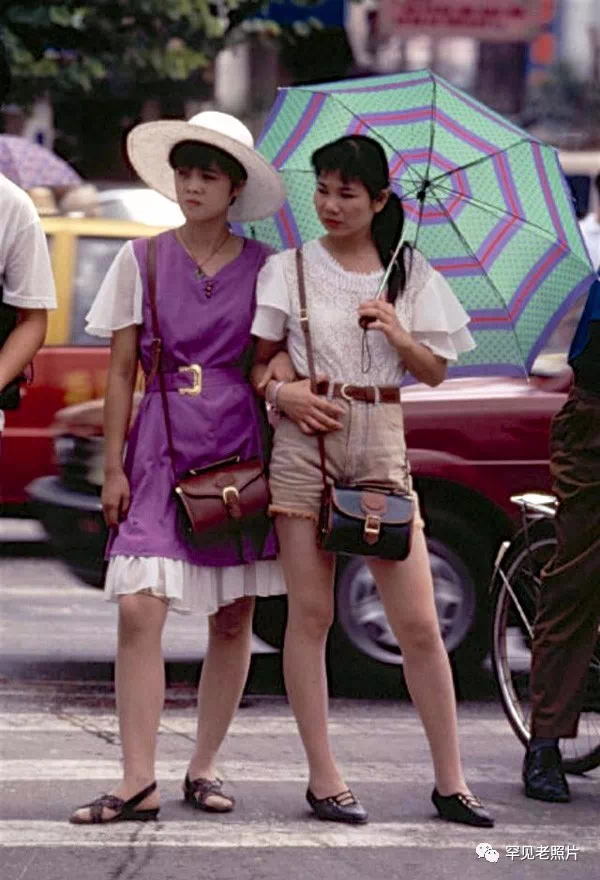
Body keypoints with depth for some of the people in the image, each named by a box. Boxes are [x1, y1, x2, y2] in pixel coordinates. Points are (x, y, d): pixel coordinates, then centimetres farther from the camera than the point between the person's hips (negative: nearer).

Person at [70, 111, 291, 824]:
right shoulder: (143, 259, 5)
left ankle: (204, 766, 17)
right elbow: (121, 371, 6)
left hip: (238, 447, 1)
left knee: (232, 618, 4)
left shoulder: (261, 267, 5)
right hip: (159, 449, -1)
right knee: (140, 609, -13)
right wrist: (113, 467, 2)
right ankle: (138, 780, -12)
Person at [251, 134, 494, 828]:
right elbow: (256, 362, 7)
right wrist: (283, 393, -13)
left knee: (418, 622, -3)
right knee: (310, 615, -2)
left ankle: (450, 782, 3)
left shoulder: (410, 274, 10)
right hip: (307, 438, -1)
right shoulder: (289, 269, 6)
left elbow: (435, 372, 10)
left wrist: (397, 333, -8)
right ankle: (322, 778, 5)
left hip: (381, 441, 1)